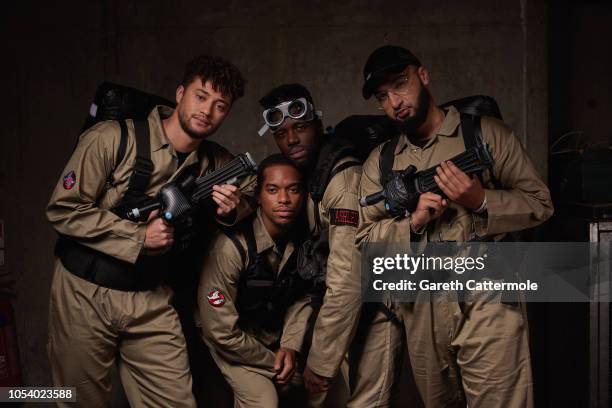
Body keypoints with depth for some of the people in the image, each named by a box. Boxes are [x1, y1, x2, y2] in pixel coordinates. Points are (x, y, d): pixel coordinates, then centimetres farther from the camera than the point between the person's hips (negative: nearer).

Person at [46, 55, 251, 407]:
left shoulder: (216, 163, 0)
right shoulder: (114, 138, -14)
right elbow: (63, 209, -15)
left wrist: (233, 210, -9)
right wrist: (139, 237, -19)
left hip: (151, 302, 3)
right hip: (85, 293, -3)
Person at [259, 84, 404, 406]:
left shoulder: (345, 177, -24)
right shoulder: (301, 173, 2)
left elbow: (346, 281, -28)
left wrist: (321, 363, -24)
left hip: (376, 304, -7)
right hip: (350, 303, 7)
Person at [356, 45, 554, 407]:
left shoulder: (488, 133, 0)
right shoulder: (381, 161, 9)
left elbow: (540, 202, -1)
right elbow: (365, 239, 6)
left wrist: (481, 201, -18)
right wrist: (413, 222, -12)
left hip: (487, 301, -4)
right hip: (422, 310, 4)